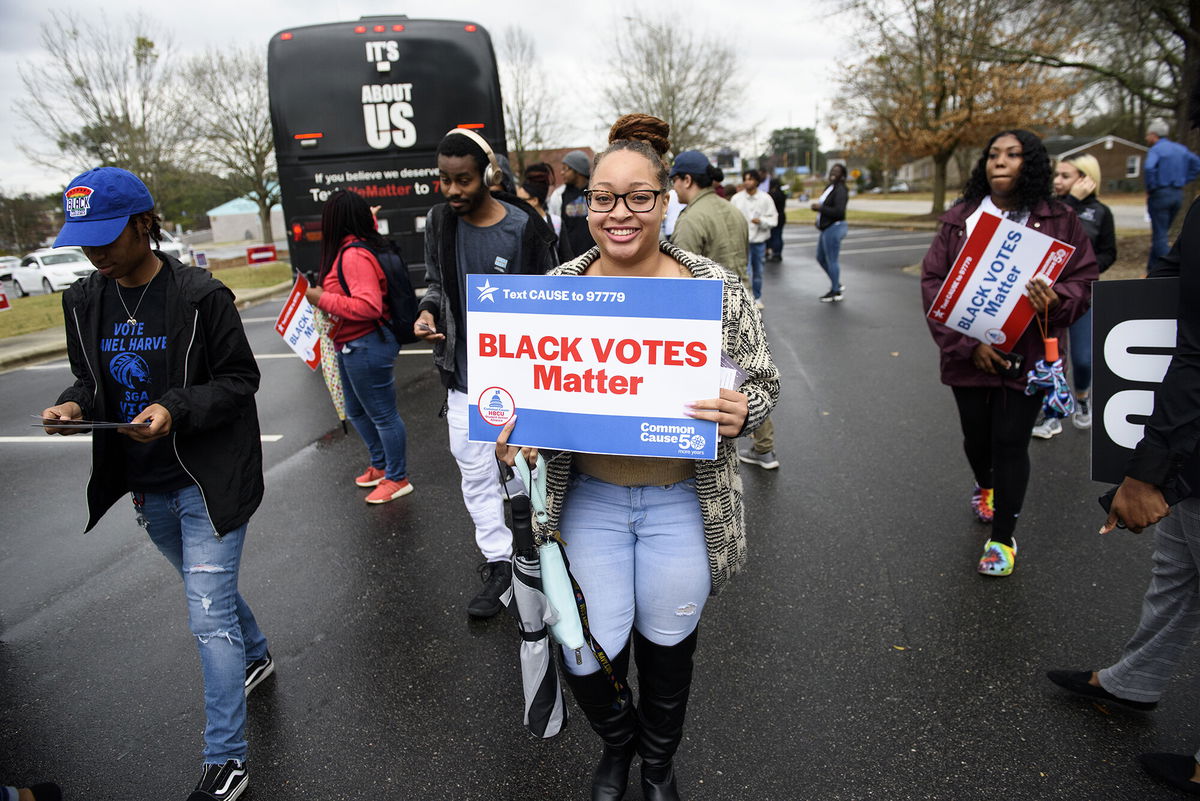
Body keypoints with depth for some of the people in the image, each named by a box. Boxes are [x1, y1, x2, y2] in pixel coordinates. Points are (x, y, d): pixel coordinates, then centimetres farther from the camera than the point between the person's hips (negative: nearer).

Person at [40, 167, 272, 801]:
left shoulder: (200, 295, -15)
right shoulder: (83, 302, 4)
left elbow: (240, 379, -11)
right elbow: (92, 379, 13)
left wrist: (176, 409, -26)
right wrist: (74, 405, -9)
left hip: (208, 480, -6)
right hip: (146, 487, 7)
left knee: (209, 617, -5)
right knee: (210, 591, 25)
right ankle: (255, 657, 53)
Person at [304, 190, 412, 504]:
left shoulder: (354, 255, -22)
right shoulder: (353, 249, 9)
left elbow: (369, 306, -30)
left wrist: (323, 299, -23)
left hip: (366, 347, -11)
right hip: (352, 347, 11)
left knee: (383, 414, 3)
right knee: (356, 411, 23)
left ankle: (397, 479, 17)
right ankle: (380, 466, 39)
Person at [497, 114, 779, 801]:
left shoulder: (718, 288, -8)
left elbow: (764, 382, -1)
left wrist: (741, 412, -23)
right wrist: (511, 436, -14)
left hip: (682, 501, 0)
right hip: (587, 499, 1)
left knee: (668, 641, 18)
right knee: (587, 656, 8)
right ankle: (617, 741, 48)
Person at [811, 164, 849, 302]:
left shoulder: (840, 190, -16)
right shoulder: (829, 187, 15)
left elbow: (839, 211, -25)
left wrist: (820, 208, -20)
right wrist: (818, 206, 9)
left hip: (834, 228, -11)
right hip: (826, 228, 11)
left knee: (832, 260, -4)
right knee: (821, 258, 18)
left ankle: (835, 292, 7)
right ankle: (837, 285, 30)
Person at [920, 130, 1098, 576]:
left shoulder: (1060, 222, -1)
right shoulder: (959, 218, 1)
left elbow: (1085, 282, 2)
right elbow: (933, 283, -5)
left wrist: (1055, 301, -23)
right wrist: (967, 344, -15)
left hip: (1026, 357, -2)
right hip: (967, 353, 2)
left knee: (1010, 442, 0)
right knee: (976, 435, 17)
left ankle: (1003, 538, 17)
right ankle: (984, 486, 52)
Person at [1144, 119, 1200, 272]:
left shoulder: (1156, 149, -10)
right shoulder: (1181, 149, 13)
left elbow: (1149, 168, -28)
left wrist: (1150, 189, -16)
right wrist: (1183, 181, 15)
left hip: (1160, 194, -7)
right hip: (1178, 195, 7)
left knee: (1160, 236, -4)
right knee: (1161, 233, 17)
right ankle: (1152, 270, 22)